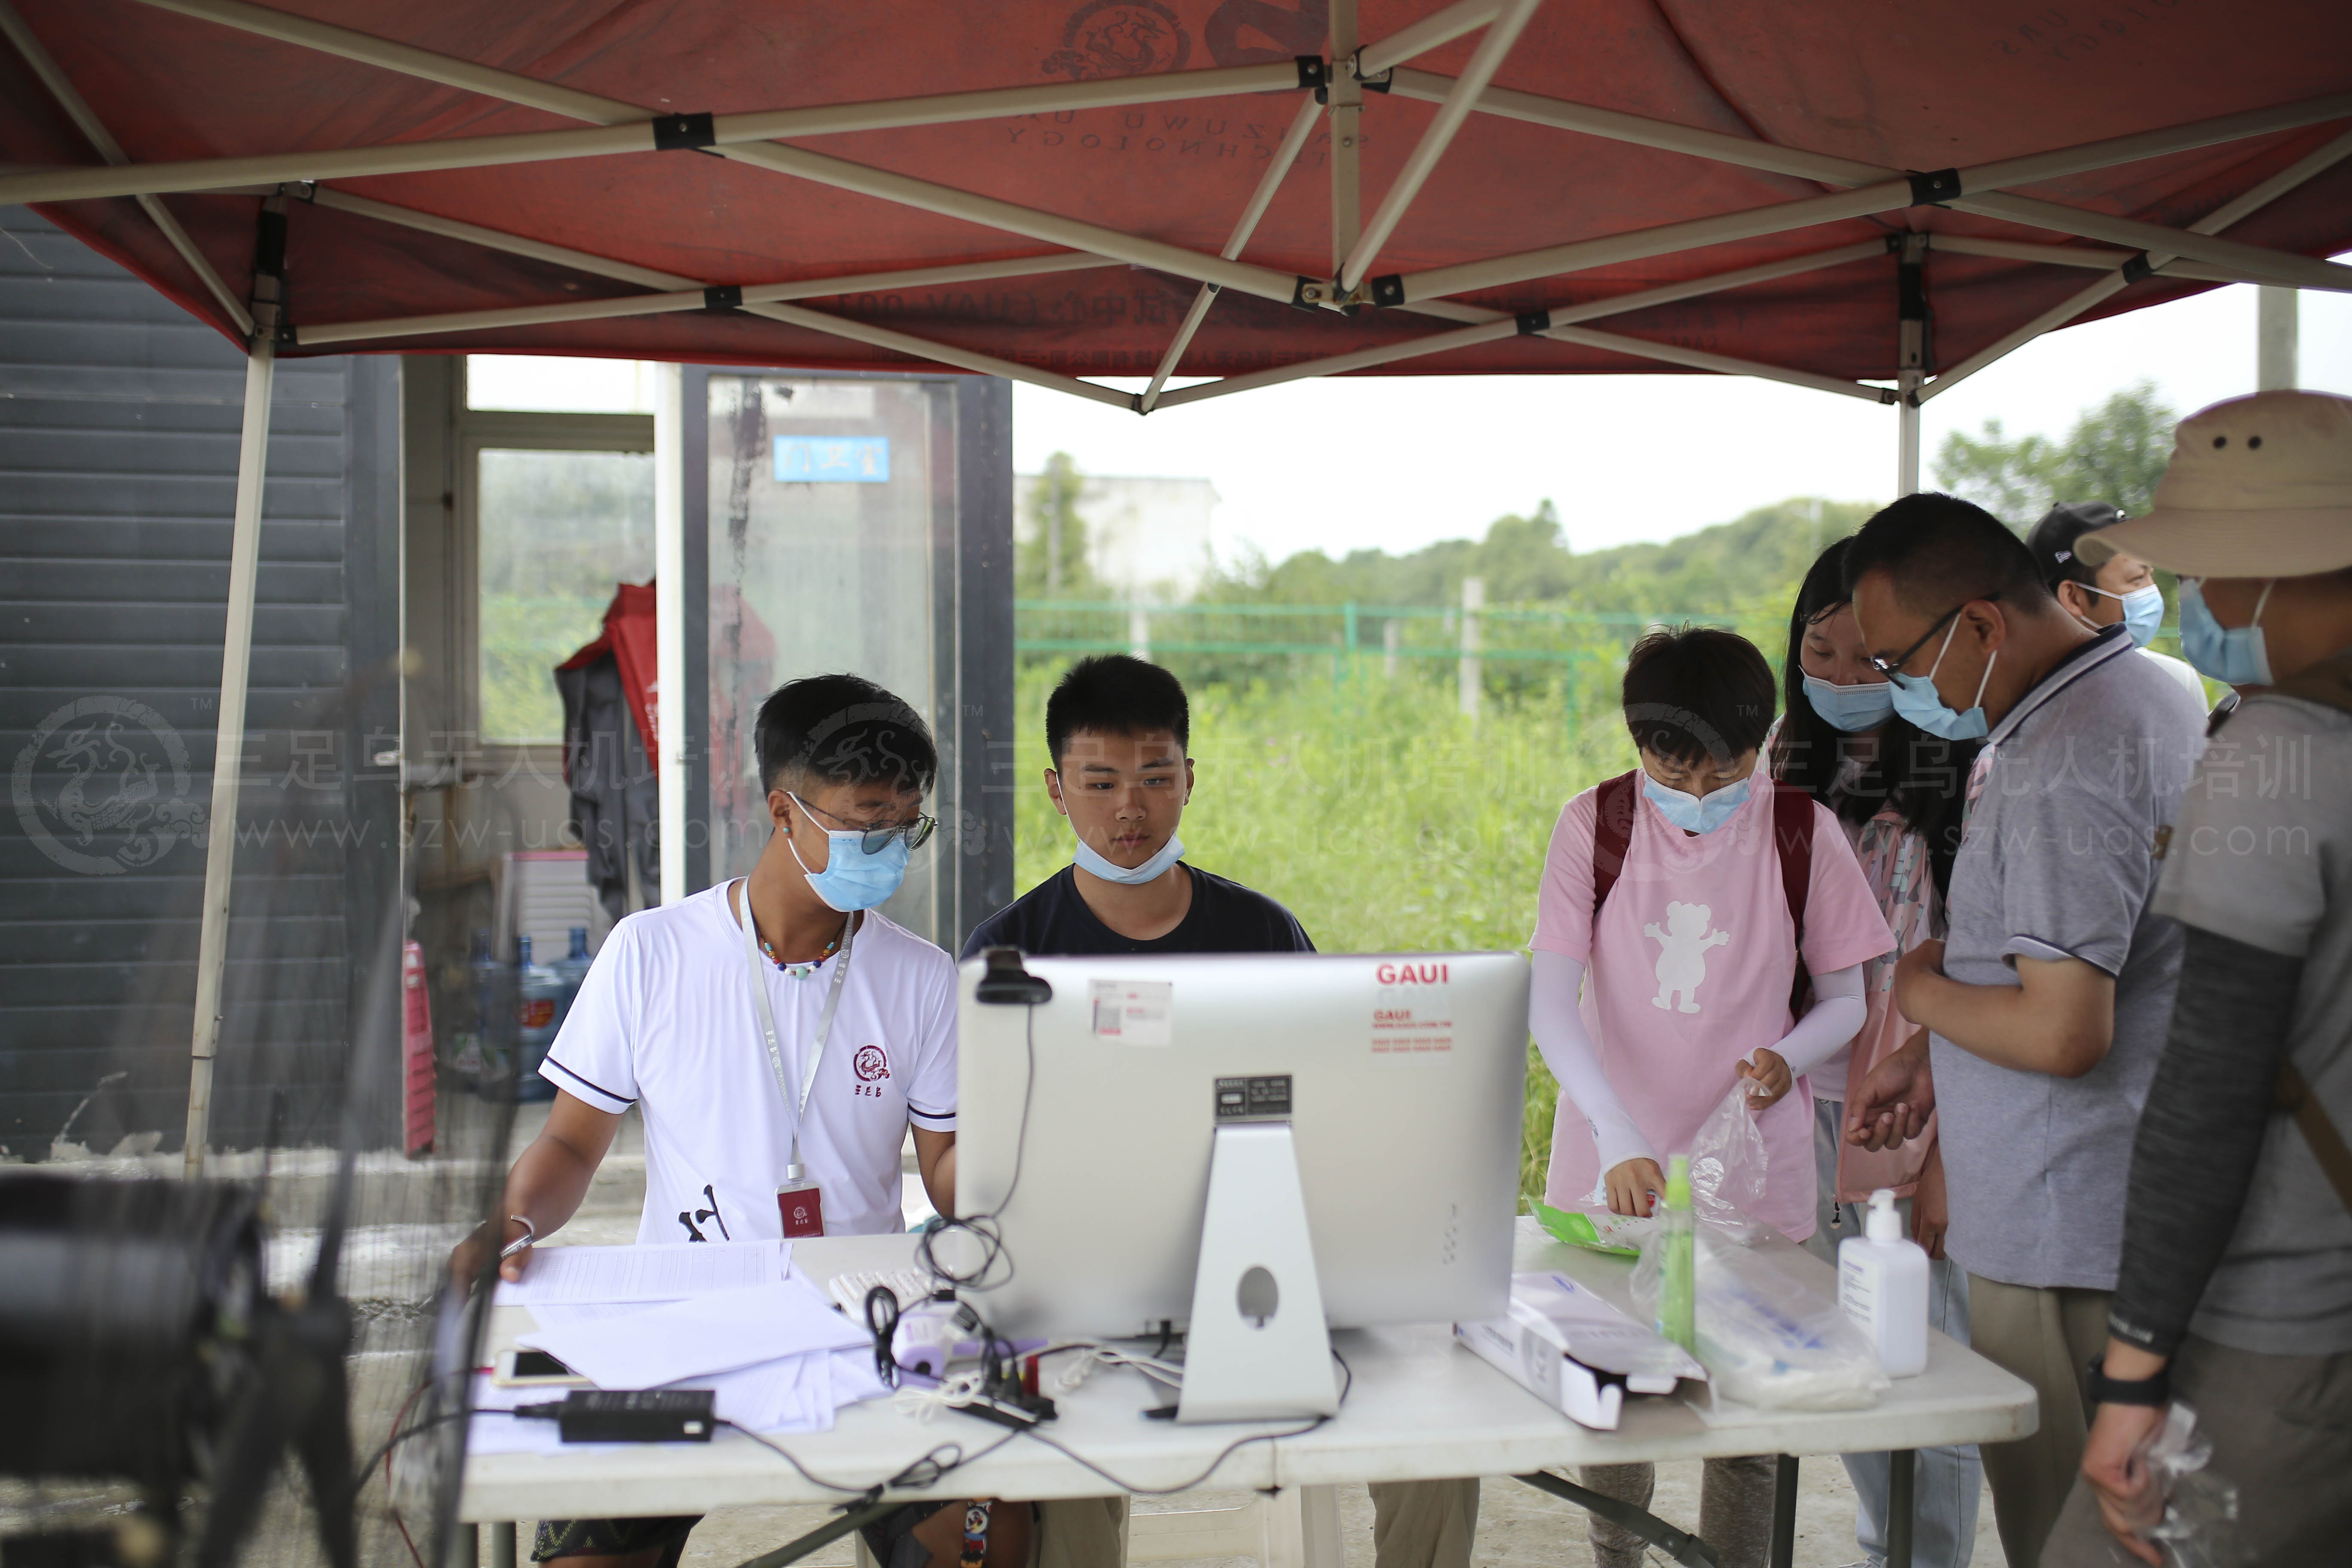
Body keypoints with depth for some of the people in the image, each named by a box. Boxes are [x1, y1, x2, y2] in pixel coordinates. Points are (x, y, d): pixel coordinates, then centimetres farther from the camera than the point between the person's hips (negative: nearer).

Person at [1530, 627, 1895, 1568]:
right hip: (1615, 1161, 0)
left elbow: (1846, 999, 5)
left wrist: (1788, 1057, -17)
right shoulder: (1595, 825, -6)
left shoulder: (1803, 833, -4)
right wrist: (1618, 1140, -25)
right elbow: (1551, 999, -12)